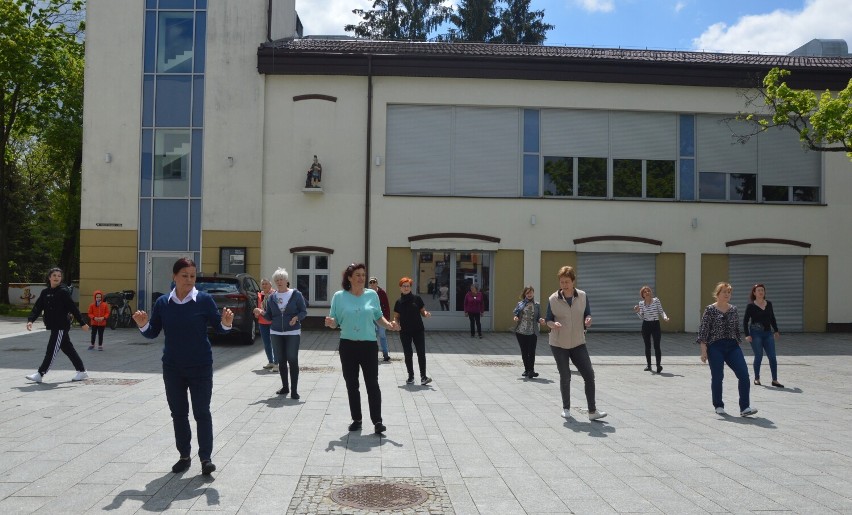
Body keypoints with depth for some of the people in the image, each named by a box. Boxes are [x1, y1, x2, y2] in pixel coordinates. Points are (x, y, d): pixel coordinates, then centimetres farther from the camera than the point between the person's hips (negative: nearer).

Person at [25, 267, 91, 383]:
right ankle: (82, 371, 22)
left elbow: (73, 308, -11)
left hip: (61, 326, -7)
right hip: (53, 326, 7)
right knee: (68, 349, 13)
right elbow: (37, 307, 5)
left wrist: (82, 323, -11)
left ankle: (40, 374, 1)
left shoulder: (63, 291, -9)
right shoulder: (45, 292, 10)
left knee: (52, 350, -5)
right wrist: (30, 320, -11)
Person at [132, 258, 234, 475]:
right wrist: (143, 326, -16)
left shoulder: (204, 299, -9)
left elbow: (218, 327, -5)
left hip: (200, 367, -3)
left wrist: (226, 324, -27)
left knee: (202, 412, 1)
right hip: (172, 368, 3)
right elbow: (153, 333, 5)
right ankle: (184, 456, 24)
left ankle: (205, 457, 8)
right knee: (178, 413, 12)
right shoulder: (162, 303, 0)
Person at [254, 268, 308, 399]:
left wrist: (296, 317, -22)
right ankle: (285, 387, 22)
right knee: (281, 361, 9)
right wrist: (261, 312, -10)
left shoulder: (296, 294, -3)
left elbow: (304, 311, -2)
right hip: (276, 333, 4)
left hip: (293, 333, -4)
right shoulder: (272, 297, 7)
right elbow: (269, 316, 10)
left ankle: (294, 390, -4)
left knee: (292, 360, -8)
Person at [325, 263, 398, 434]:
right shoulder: (339, 296, -2)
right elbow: (335, 322, 2)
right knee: (352, 385, 9)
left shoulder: (372, 295, 2)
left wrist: (389, 325, -7)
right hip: (348, 345, 0)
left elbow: (378, 317, 11)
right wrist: (330, 322, -21)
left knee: (372, 384, -3)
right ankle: (356, 419, 20)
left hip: (369, 345, 0)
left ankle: (377, 421, 3)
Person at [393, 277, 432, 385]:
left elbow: (422, 311, 5)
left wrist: (426, 314, -17)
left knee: (421, 353, -5)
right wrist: (396, 323, -10)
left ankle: (423, 376, -1)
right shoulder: (399, 302, 5)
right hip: (405, 331, 2)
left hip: (418, 330, -2)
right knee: (408, 354, 7)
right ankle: (410, 376, 17)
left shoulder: (417, 298, -1)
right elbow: (396, 317, 10)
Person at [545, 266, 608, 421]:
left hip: (578, 343, 2)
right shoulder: (553, 299, -7)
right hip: (558, 344, -2)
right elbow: (548, 319, 0)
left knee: (589, 375, -4)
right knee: (565, 377, 4)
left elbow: (587, 315, 8)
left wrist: (588, 320, -16)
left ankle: (592, 411, 5)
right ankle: (566, 408, 23)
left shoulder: (582, 296, -2)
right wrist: (553, 324, -23)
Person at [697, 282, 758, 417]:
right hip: (715, 347, -4)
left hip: (732, 346, 4)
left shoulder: (733, 310, 9)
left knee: (744, 374, -9)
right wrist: (704, 351, -11)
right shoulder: (710, 310, -4)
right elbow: (703, 331, -6)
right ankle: (718, 406, 19)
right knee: (717, 377, 2)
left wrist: (737, 343, 17)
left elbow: (737, 329, 18)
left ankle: (744, 407, -6)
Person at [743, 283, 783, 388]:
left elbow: (772, 318, 19)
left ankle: (775, 380, 5)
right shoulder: (751, 306, -4)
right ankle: (757, 378, 16)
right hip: (756, 333, -4)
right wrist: (747, 335, -10)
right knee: (758, 356, -1)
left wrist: (776, 331, 16)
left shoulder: (769, 304, 8)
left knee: (772, 357, -1)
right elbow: (745, 321, -3)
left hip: (768, 333, 4)